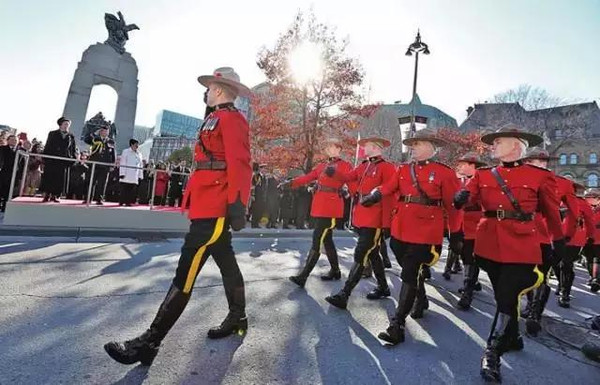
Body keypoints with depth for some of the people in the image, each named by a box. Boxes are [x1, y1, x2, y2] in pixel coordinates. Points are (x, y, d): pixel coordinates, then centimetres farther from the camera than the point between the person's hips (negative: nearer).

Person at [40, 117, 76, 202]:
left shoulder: (71, 137, 11)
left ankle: (54, 195, 6)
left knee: (59, 178, 0)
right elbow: (47, 147, 5)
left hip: (63, 161, 1)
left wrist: (72, 159, 0)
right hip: (51, 160, -1)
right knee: (48, 177, -1)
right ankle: (46, 195, 6)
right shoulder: (52, 134, 9)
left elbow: (73, 150, 11)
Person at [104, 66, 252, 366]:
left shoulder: (230, 118, -8)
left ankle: (148, 343, 2)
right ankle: (237, 319, 30)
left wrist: (237, 206, -25)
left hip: (214, 209, -11)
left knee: (186, 272, -7)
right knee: (226, 263, 16)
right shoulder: (218, 119, 23)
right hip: (212, 207, 11)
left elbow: (239, 165, -20)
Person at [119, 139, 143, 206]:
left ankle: (128, 202, 6)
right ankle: (121, 201, 2)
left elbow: (140, 165, 17)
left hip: (135, 177, 4)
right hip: (126, 175, -4)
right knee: (124, 189, -5)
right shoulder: (126, 152, 3)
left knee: (132, 190, 0)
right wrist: (122, 173, -10)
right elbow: (122, 163, -2)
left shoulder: (139, 154, 17)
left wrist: (140, 175, 10)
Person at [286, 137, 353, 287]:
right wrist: (291, 182, 0)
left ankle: (303, 276, -8)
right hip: (319, 205, 7)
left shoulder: (345, 165, 1)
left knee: (317, 241, -10)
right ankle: (335, 271, 28)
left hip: (331, 207, -7)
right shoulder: (321, 165, 18)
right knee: (326, 239, 13)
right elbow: (307, 177, 12)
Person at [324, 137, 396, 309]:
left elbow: (389, 196, -13)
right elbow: (348, 177, 7)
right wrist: (334, 172, -14)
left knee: (360, 255, -7)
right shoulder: (363, 166, 14)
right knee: (372, 253, 17)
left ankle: (344, 295, -3)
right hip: (361, 217, 8)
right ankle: (383, 288, 34)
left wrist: (386, 223, -16)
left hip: (375, 219, -8)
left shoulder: (387, 168, -9)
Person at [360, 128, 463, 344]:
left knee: (410, 276, -6)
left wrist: (455, 234, 4)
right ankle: (421, 301, 48)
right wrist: (374, 195, -22)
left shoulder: (444, 173, -3)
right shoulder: (403, 170, 10)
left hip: (425, 233, -5)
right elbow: (388, 187, 1)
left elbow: (453, 206, 1)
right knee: (412, 271, 20)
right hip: (401, 231, 5)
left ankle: (397, 326, 2)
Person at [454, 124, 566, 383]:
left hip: (521, 246, -3)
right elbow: (468, 195, -6)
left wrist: (559, 242, 17)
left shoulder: (540, 176, 0)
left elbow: (551, 212, 9)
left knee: (507, 297, -7)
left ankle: (492, 354, 3)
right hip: (490, 243, 4)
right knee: (504, 295, 18)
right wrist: (461, 197, -30)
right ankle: (512, 339, 40)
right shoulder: (484, 174, 6)